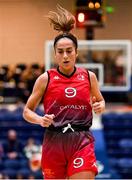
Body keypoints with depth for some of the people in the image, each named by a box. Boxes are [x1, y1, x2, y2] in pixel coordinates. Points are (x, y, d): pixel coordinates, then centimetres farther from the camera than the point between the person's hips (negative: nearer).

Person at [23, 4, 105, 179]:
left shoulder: (89, 77, 5)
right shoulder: (45, 78, 1)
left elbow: (100, 101, 22)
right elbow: (27, 111, 7)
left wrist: (100, 106, -1)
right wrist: (41, 120, -14)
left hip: (82, 143, 0)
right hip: (53, 143, 0)